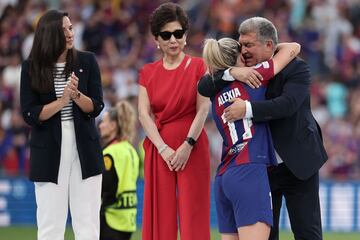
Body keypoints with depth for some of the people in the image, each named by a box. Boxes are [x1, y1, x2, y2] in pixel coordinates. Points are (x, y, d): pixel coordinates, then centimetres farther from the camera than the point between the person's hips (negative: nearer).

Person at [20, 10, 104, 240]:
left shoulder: (87, 61, 2)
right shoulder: (31, 67, -1)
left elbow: (96, 107, 0)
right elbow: (30, 114, -6)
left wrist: (76, 94, -20)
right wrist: (63, 100, -18)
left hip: (84, 149, 1)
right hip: (50, 151, -1)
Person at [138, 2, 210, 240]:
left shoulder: (197, 66, 3)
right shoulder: (148, 72, 11)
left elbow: (203, 109, -5)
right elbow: (144, 113, 2)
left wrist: (187, 145, -15)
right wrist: (163, 148, -11)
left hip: (192, 148, -2)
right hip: (159, 150, 3)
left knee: (193, 216, -6)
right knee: (161, 217, -1)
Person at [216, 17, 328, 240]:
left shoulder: (296, 68, -11)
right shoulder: (242, 72, 3)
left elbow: (288, 104, -27)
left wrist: (248, 109, -37)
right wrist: (231, 72, -26)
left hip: (297, 164, -4)